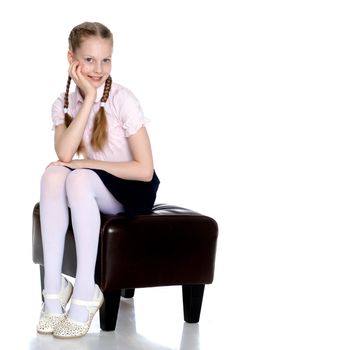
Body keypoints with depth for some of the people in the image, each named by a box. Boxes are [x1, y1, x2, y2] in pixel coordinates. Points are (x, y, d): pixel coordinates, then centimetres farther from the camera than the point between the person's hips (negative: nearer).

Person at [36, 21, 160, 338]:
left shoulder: (122, 100, -14)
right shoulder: (64, 104, 0)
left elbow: (144, 169, -18)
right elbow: (64, 154, -21)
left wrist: (85, 163, -19)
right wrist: (89, 97, -22)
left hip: (135, 191, -4)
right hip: (95, 192, 4)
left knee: (79, 179, -33)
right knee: (53, 173, -27)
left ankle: (85, 294, -28)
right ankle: (54, 288, -24)